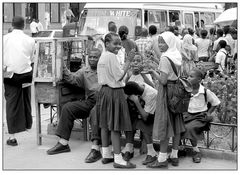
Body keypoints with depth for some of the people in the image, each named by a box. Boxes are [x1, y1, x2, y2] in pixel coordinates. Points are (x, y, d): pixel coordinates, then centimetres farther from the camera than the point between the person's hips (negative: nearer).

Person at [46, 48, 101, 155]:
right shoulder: (84, 71, 19)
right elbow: (73, 79, 5)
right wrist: (64, 69, -9)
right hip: (89, 102, 5)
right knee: (67, 108, -12)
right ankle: (63, 143, -13)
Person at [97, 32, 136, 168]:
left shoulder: (102, 56, 14)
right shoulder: (111, 56, -16)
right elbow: (119, 76, -17)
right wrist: (128, 61, -13)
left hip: (104, 91, 10)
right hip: (114, 92, -10)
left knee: (105, 124, 14)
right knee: (116, 126, -6)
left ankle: (106, 154, 23)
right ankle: (118, 159, -2)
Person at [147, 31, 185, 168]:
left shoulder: (165, 58, -18)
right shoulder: (178, 56, 8)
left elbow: (163, 80, -21)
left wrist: (153, 72, -7)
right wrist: (159, 72, 12)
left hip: (167, 90, -8)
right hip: (176, 89, 8)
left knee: (164, 124, -3)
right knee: (176, 124, 12)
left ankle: (162, 159, 3)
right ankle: (174, 156, 21)